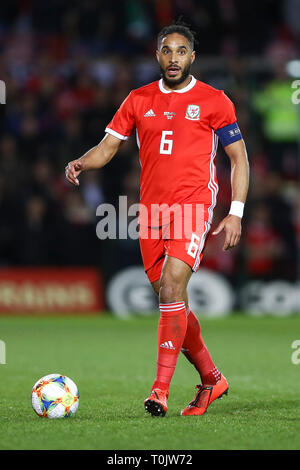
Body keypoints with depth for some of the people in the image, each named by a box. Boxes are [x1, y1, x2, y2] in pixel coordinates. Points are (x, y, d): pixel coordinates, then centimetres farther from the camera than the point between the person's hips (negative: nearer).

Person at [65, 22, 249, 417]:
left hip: (193, 207, -5)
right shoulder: (139, 100, 11)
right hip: (152, 209, 5)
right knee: (170, 301, 8)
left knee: (172, 287, -21)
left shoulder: (213, 101, 2)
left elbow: (239, 158, 5)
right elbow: (108, 146, 10)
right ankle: (212, 379, 25)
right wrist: (81, 163, -12)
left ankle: (160, 390, -21)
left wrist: (236, 213, -3)